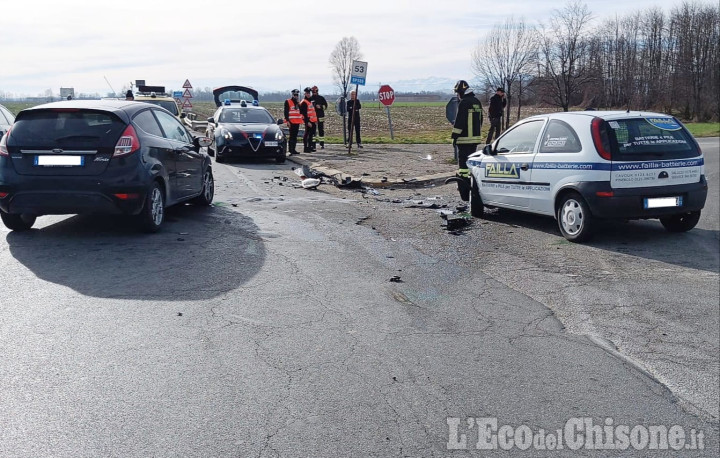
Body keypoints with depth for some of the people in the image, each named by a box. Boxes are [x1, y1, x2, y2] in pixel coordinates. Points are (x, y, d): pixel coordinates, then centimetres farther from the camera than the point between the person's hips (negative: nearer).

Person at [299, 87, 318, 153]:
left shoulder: (312, 101, 17)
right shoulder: (304, 102, -10)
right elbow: (304, 113, -16)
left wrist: (316, 120, 20)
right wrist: (307, 122, -21)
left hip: (313, 121, 8)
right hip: (308, 121, -8)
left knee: (311, 134, 12)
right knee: (307, 134, -5)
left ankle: (310, 147, 20)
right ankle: (305, 148, -2)